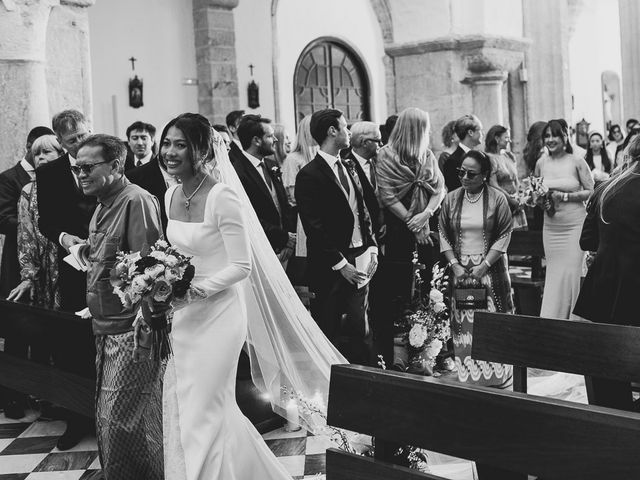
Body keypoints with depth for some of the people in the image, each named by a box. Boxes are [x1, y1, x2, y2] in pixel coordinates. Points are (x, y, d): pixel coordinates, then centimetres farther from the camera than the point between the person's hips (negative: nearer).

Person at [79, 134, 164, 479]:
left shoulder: (136, 201, -15)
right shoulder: (103, 205, 15)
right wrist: (87, 253, 7)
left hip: (132, 331, -10)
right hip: (107, 331, 10)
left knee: (123, 422, -4)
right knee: (108, 421, 15)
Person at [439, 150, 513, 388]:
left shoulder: (497, 199, -4)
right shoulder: (451, 199, 5)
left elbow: (504, 235, -5)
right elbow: (443, 235, 6)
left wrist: (484, 265, -12)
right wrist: (455, 265, -5)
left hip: (490, 269, -2)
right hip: (460, 269, 3)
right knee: (464, 323, 1)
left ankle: (495, 376, 8)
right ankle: (468, 376, 7)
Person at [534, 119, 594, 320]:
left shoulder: (577, 162, -6)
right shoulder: (541, 163, 5)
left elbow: (591, 191, -3)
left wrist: (565, 196, -14)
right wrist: (542, 202, -3)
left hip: (575, 226, -3)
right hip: (551, 226, 3)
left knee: (572, 272, -4)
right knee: (553, 273, 4)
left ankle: (568, 317, 8)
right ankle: (550, 320, 12)